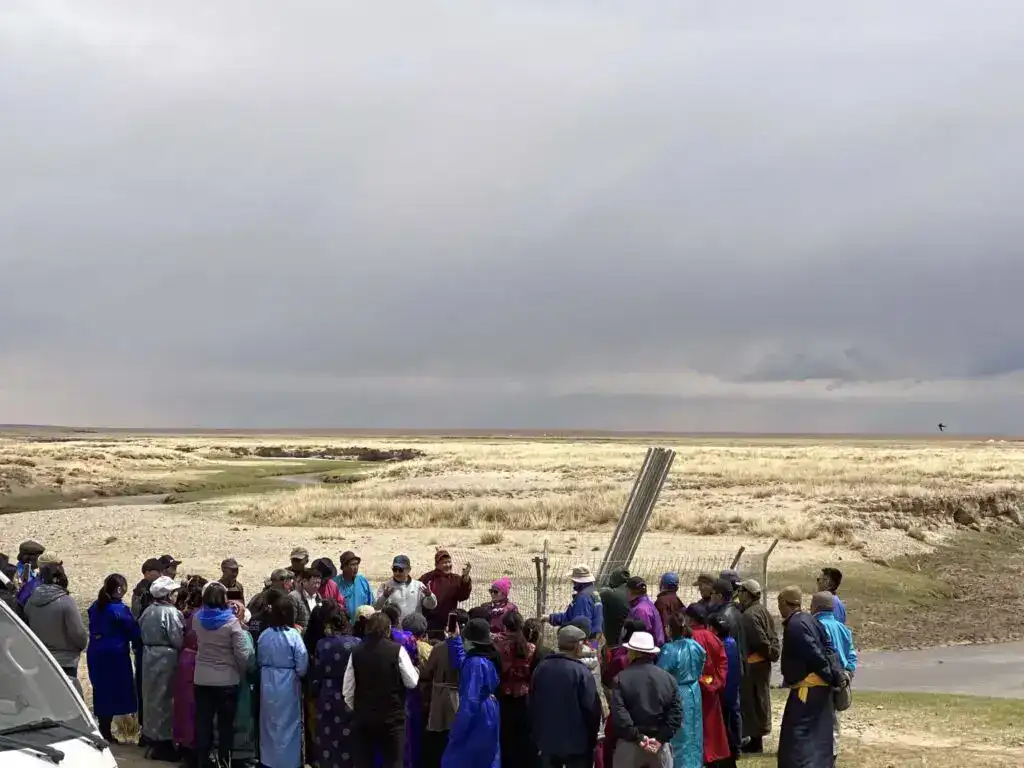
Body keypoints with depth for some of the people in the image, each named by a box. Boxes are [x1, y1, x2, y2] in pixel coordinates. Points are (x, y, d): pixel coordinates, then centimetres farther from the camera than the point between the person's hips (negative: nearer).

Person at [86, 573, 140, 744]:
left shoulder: (95, 607, 7)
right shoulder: (119, 610, -16)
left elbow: (93, 628, 15)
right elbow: (133, 632, -10)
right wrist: (138, 645, 5)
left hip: (95, 654, 8)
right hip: (114, 655, -7)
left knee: (101, 691, 14)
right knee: (112, 692, 0)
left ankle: (102, 729, 21)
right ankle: (106, 732, 1)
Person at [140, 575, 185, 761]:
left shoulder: (147, 611, 4)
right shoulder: (171, 613, -18)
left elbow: (142, 633, 8)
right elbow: (178, 640, -18)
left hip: (149, 657, 7)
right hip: (166, 658, -7)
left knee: (151, 695, 17)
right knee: (164, 697, 1)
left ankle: (150, 736, 28)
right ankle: (163, 741, 7)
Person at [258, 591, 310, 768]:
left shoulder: (264, 635, -3)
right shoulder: (293, 635, -15)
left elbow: (259, 661, 5)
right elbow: (302, 667, -14)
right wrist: (298, 673, 7)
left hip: (268, 684, 4)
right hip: (287, 685, -4)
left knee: (269, 723, 17)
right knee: (287, 724, 8)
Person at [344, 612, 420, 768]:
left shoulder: (356, 652, 0)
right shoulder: (397, 650, -10)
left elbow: (347, 689, 2)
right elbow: (412, 682, -7)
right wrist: (413, 667, 12)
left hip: (363, 716, 3)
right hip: (392, 716, -3)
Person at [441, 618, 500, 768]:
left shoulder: (476, 663, -22)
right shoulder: (487, 659, 7)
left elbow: (470, 701, -24)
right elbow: (461, 664, 28)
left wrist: (456, 732, -19)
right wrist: (455, 638, 20)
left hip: (477, 719, -9)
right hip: (488, 716, 10)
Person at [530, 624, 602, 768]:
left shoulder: (541, 668, 1)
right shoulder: (581, 672, -17)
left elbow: (532, 704, 9)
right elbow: (592, 709, -16)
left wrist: (536, 735, 18)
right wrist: (592, 738, -1)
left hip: (547, 740, 5)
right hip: (577, 742, -5)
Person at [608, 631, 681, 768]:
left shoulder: (621, 678, -6)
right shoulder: (668, 678, 4)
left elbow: (618, 714, -17)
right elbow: (676, 713, -4)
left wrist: (637, 737, -14)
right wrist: (661, 739, -9)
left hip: (629, 744, -2)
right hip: (660, 744, 3)